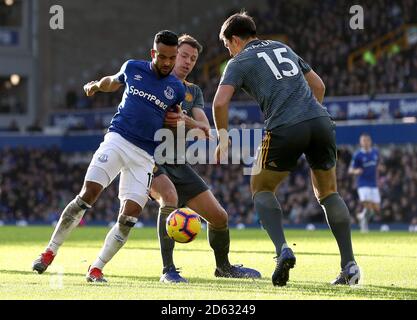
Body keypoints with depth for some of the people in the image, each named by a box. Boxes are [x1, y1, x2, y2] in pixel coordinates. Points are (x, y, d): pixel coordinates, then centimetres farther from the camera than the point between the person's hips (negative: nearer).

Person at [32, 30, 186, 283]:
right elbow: (113, 82, 29)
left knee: (130, 216, -11)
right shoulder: (132, 68, 8)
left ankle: (97, 268, 1)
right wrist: (97, 85, 12)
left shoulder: (177, 89, 7)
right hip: (118, 140, -1)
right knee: (88, 195, -17)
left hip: (146, 155, 1)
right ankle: (50, 252, -6)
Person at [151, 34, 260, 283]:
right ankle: (168, 269, -30)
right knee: (170, 198, -36)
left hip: (178, 163, 6)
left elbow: (205, 130, -2)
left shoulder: (193, 91, 13)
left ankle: (223, 266, 29)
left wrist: (185, 120, -24)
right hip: (150, 157, -6)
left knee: (219, 216, 2)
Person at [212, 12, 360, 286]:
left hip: (285, 129, -4)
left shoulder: (239, 62, 11)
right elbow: (318, 85, 29)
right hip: (321, 121, 5)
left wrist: (222, 137, 10)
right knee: (328, 192, 20)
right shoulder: (282, 48, 27)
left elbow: (221, 102, -3)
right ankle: (349, 264, 8)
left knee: (261, 189, 17)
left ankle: (283, 249, -5)